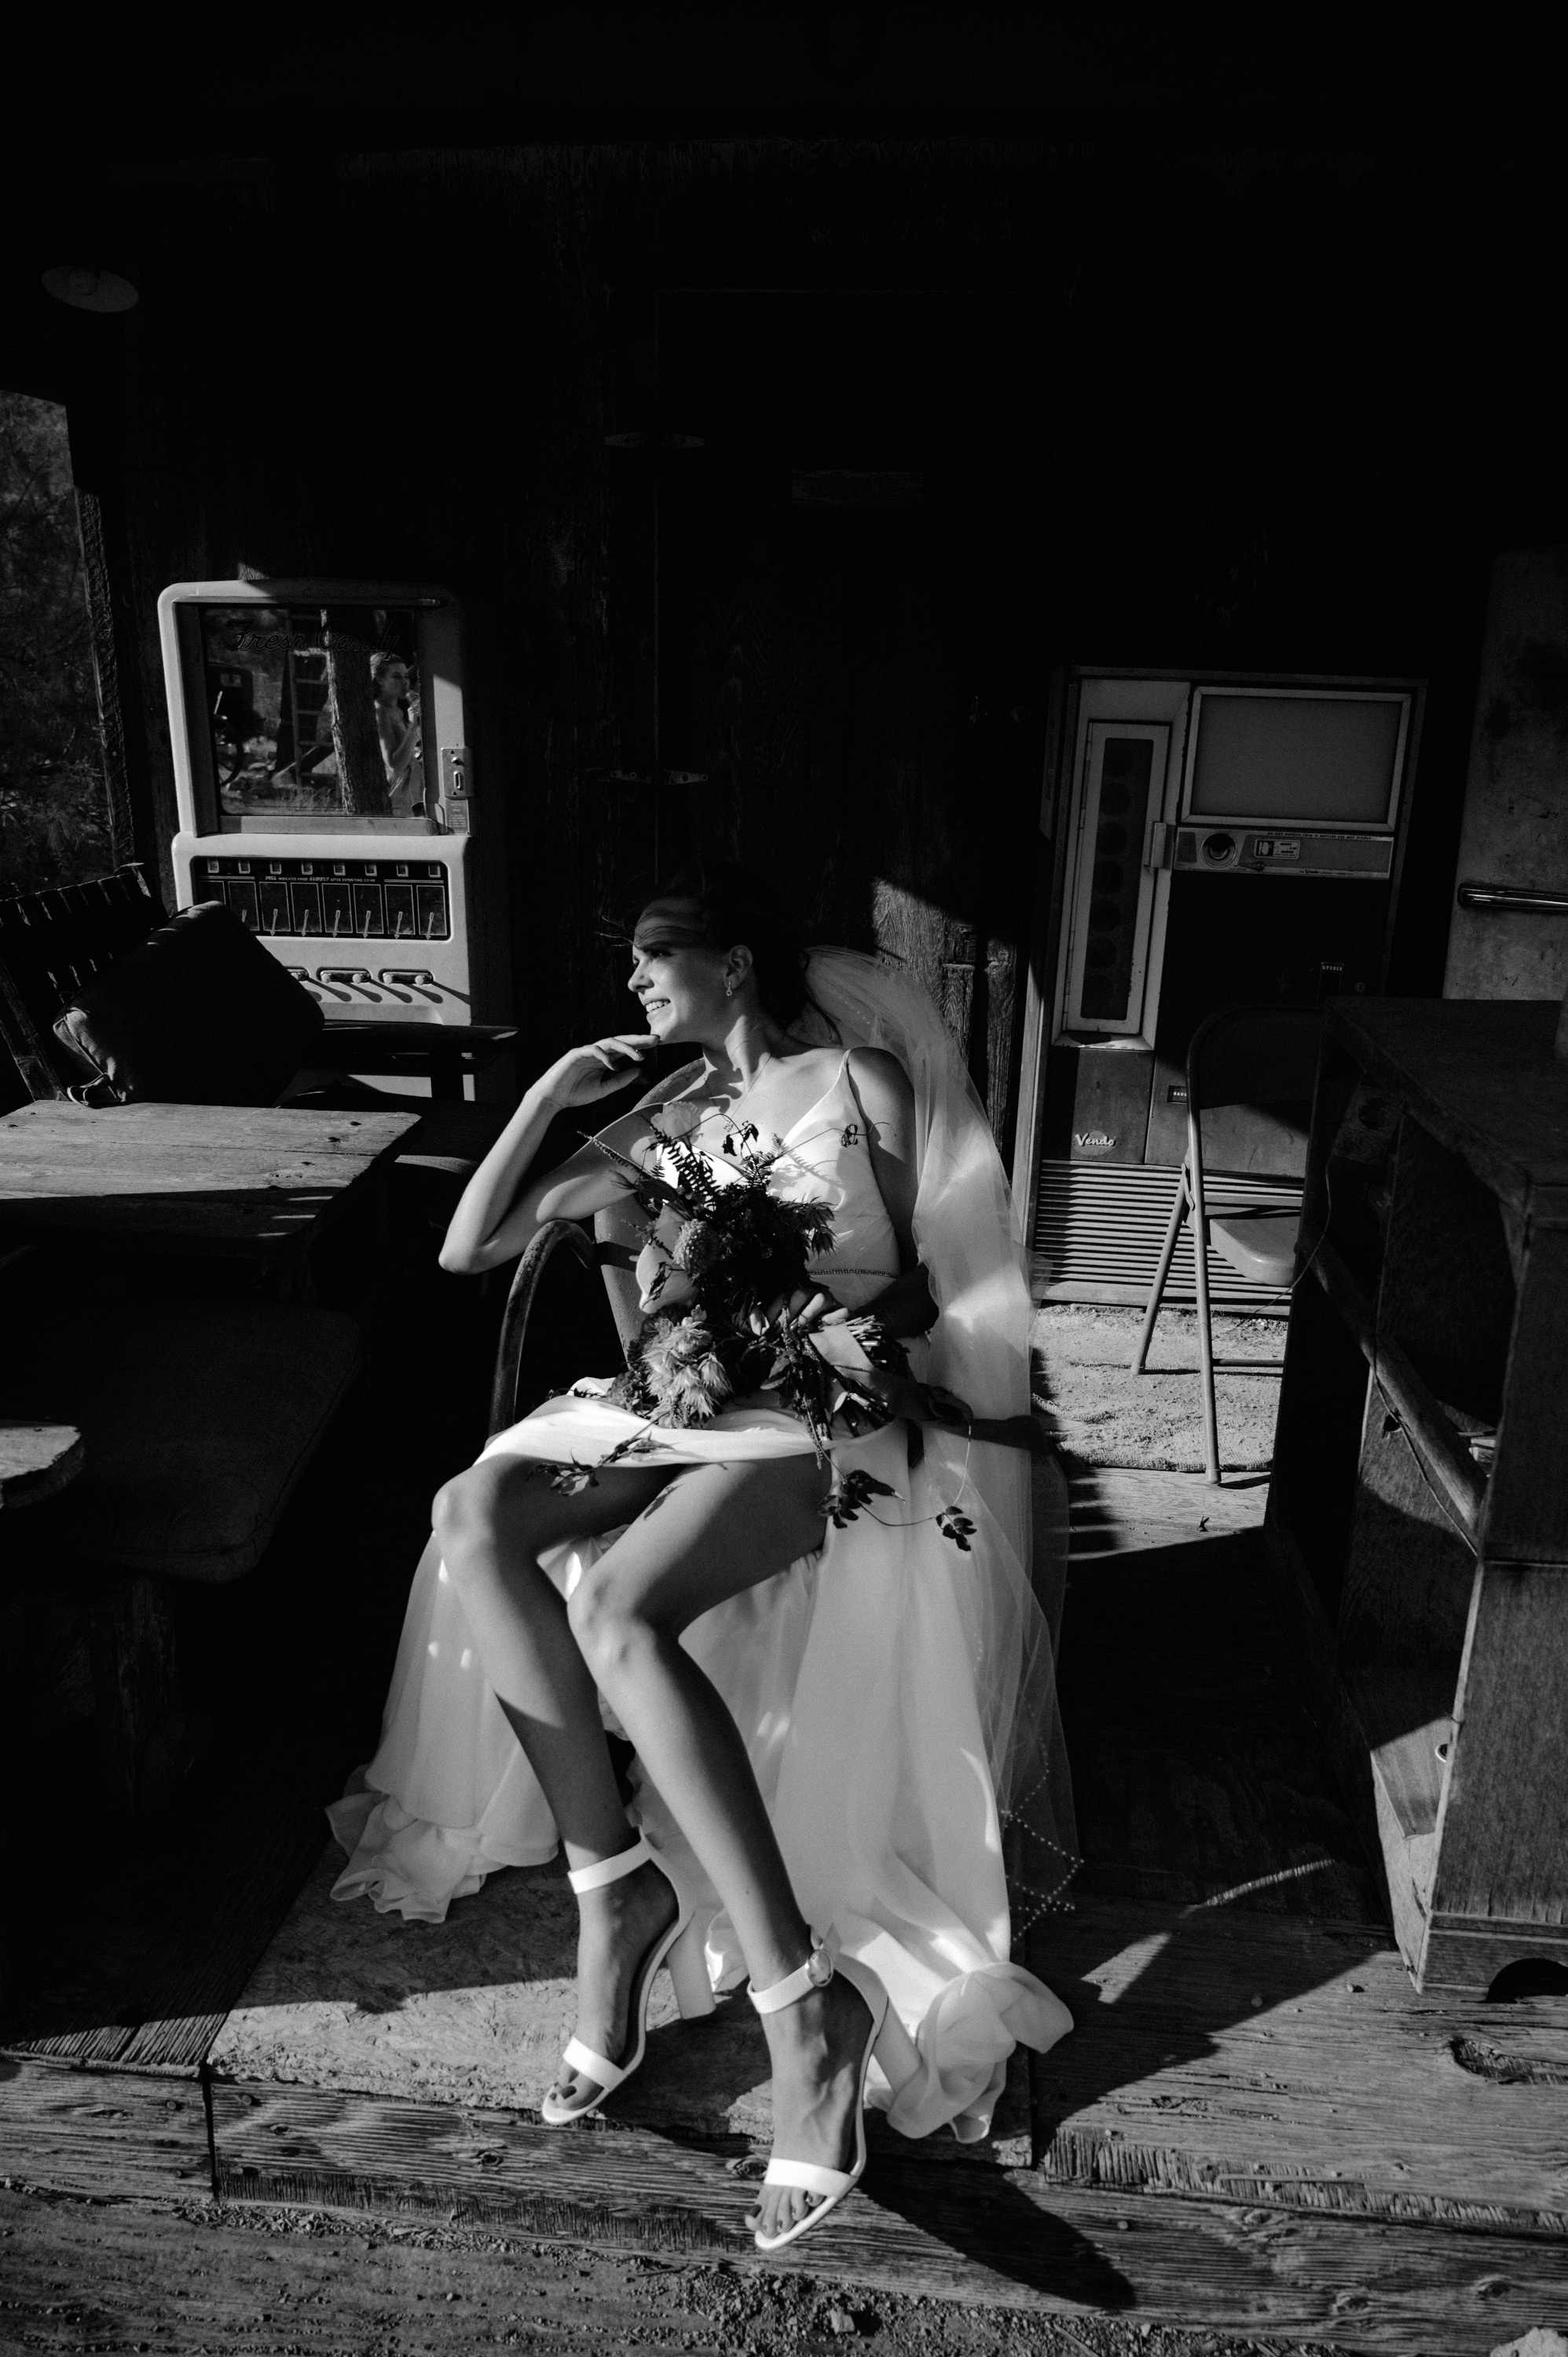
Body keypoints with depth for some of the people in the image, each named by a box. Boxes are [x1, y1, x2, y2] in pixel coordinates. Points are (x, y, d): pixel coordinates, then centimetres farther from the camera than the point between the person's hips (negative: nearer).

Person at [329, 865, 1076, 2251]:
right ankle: (610, 1878, -15)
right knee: (475, 1521, -25)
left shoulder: (861, 1078, 6)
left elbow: (922, 1282, 8)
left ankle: (804, 2007, -27)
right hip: (685, 1399, 5)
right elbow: (469, 1250, 13)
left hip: (830, 1406, -5)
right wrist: (552, 1094, 8)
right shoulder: (671, 1118, 17)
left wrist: (854, 1318, -12)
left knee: (618, 1611, -33)